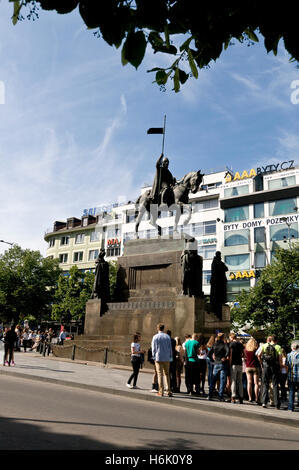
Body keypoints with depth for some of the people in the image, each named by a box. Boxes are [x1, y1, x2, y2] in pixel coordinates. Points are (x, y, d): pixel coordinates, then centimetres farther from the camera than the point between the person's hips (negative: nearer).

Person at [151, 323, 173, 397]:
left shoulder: (155, 337, -2)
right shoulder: (167, 336, 3)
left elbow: (153, 348, 0)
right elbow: (170, 348, 6)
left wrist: (154, 357, 8)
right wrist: (170, 357, 12)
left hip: (158, 358, -2)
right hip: (166, 358, 2)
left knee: (160, 375, 2)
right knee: (167, 374, 11)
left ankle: (161, 392, 1)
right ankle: (169, 391, 8)